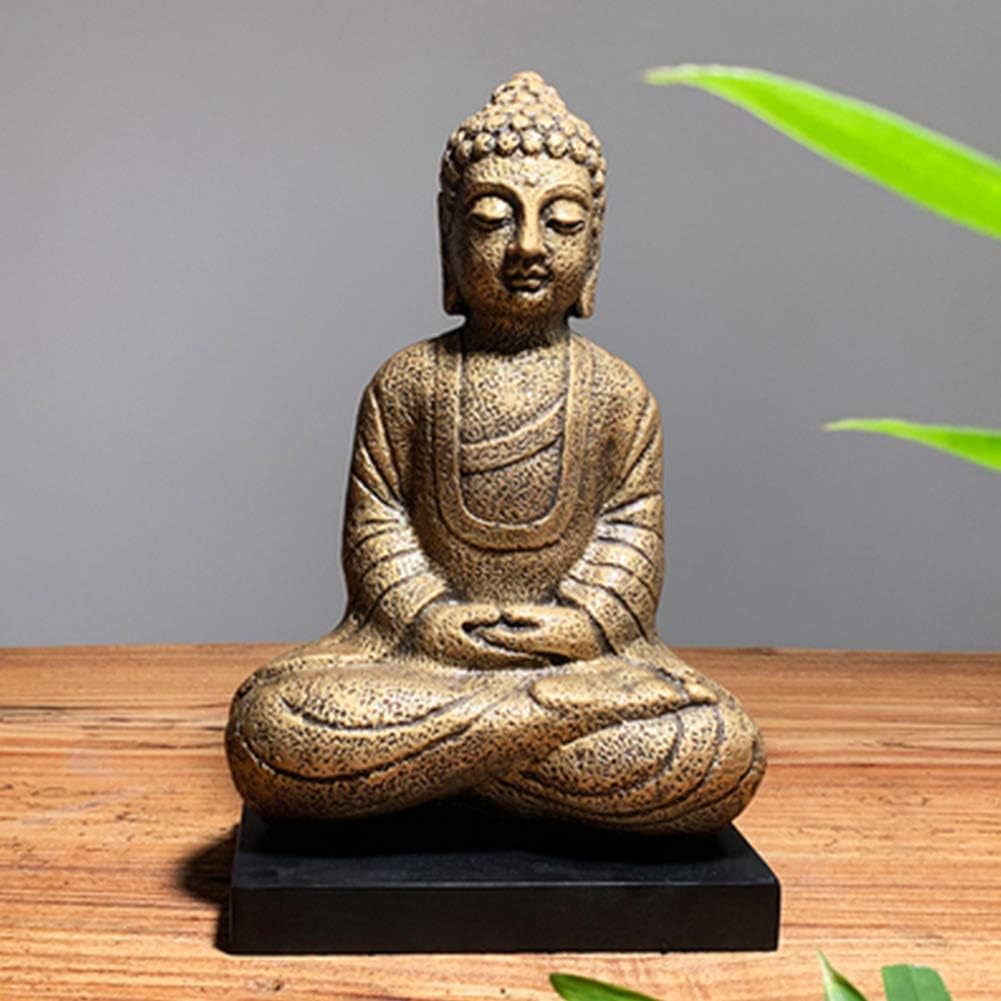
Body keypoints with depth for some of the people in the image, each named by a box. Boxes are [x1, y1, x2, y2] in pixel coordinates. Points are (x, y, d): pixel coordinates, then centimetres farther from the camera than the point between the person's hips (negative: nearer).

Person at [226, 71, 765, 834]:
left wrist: (584, 622, -14)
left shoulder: (619, 395, 8)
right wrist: (431, 620, -14)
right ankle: (554, 712, -24)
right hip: (423, 643, -1)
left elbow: (632, 539, 5)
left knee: (723, 754, -27)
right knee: (266, 725, -29)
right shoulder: (406, 384, 6)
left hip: (576, 646, 1)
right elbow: (376, 528, 4)